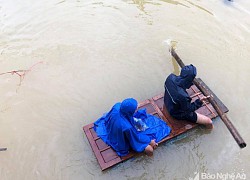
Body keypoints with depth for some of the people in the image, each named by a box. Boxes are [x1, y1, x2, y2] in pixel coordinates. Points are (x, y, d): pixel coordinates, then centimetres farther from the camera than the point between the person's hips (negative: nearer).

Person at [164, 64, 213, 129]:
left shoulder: (170, 77, -25)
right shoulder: (183, 96, -42)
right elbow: (189, 110, -23)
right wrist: (200, 101, -25)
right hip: (178, 114, -7)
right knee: (209, 121, 2)